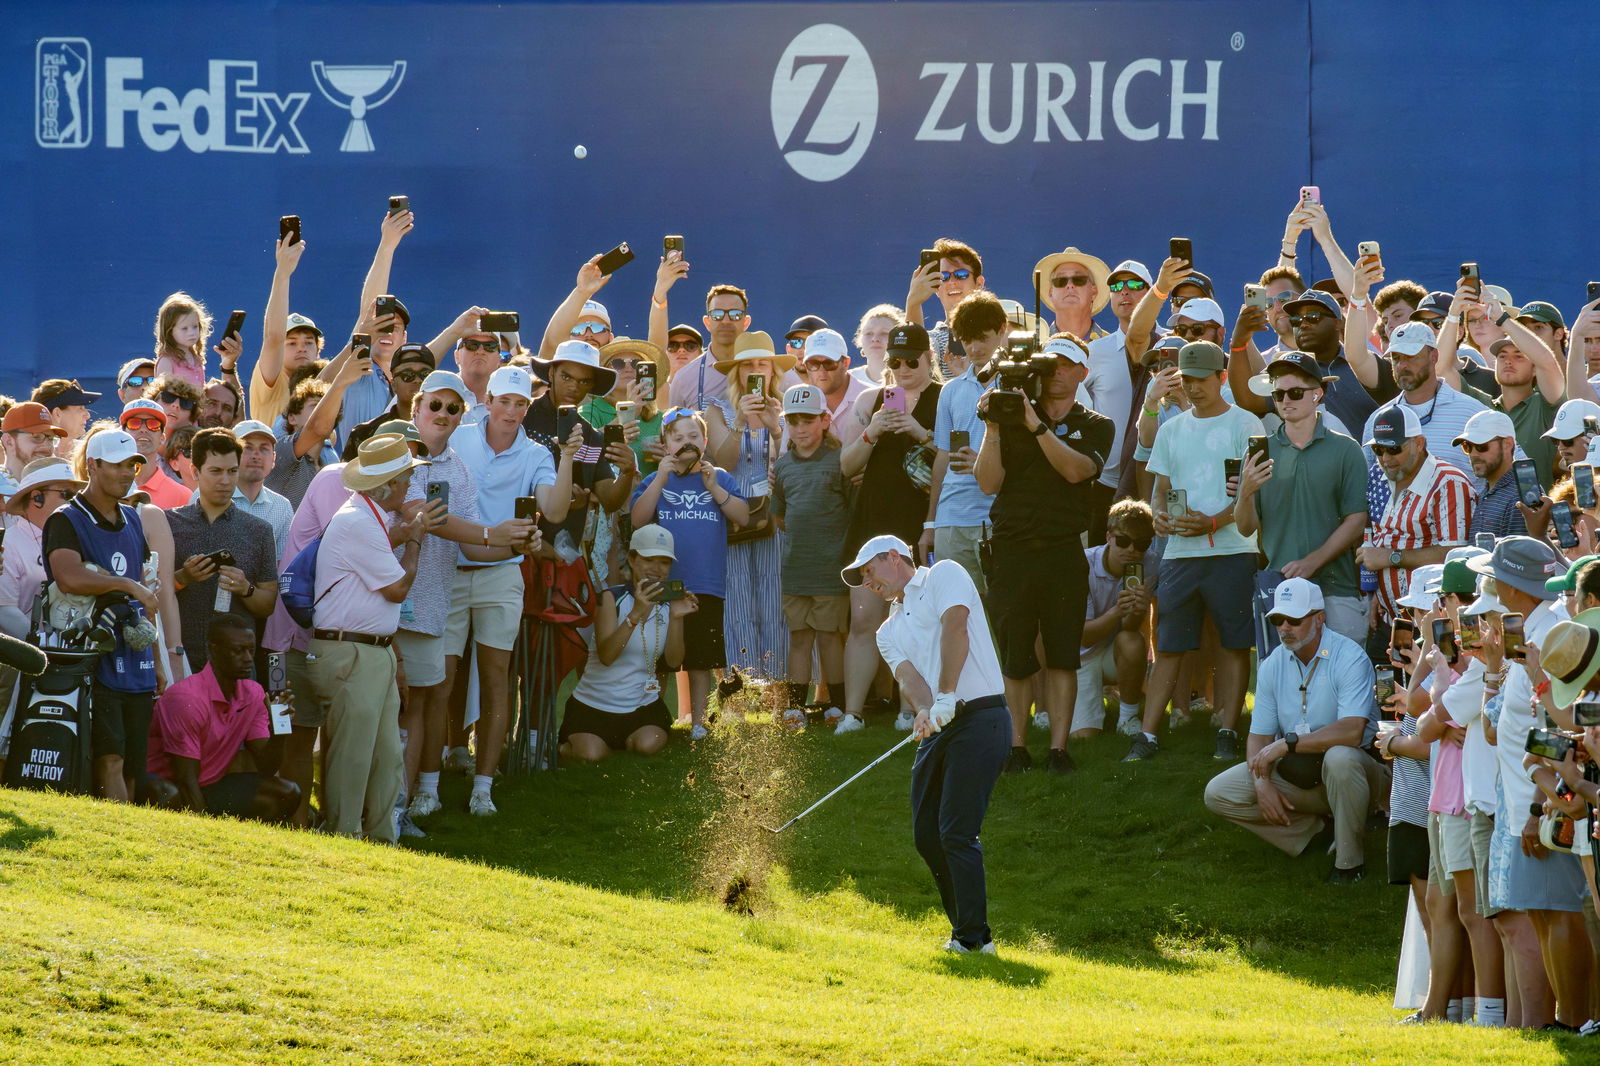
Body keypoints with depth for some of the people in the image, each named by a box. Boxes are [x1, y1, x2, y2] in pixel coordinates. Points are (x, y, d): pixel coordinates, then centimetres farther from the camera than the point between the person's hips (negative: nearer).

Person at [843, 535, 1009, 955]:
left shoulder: (944, 576, 4)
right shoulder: (889, 632, 22)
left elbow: (956, 629, -13)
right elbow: (908, 674, 3)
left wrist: (947, 697, -22)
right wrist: (925, 710, -20)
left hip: (979, 719, -8)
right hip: (937, 729, 8)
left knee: (956, 833, -13)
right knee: (927, 834, 5)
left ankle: (973, 936, -10)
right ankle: (966, 926, 15)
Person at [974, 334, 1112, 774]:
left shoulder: (1095, 427, 9)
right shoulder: (1012, 415, 9)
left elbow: (1075, 469, -11)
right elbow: (988, 482, 0)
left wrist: (1037, 426, -18)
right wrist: (994, 427, -11)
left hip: (1065, 552, 0)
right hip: (1012, 550, 0)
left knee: (1062, 655, -1)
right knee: (1015, 655, 1)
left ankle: (1058, 748, 2)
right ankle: (1017, 746, 8)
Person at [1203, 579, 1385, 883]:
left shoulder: (1349, 658, -17)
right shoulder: (1273, 666, 2)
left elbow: (1352, 732, -30)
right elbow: (1259, 736, 3)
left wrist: (1287, 743, -29)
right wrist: (1262, 783, -17)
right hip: (1294, 773, 6)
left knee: (1339, 758, -41)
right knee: (1218, 793, -7)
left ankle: (1350, 861, -21)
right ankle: (1315, 832, -1)